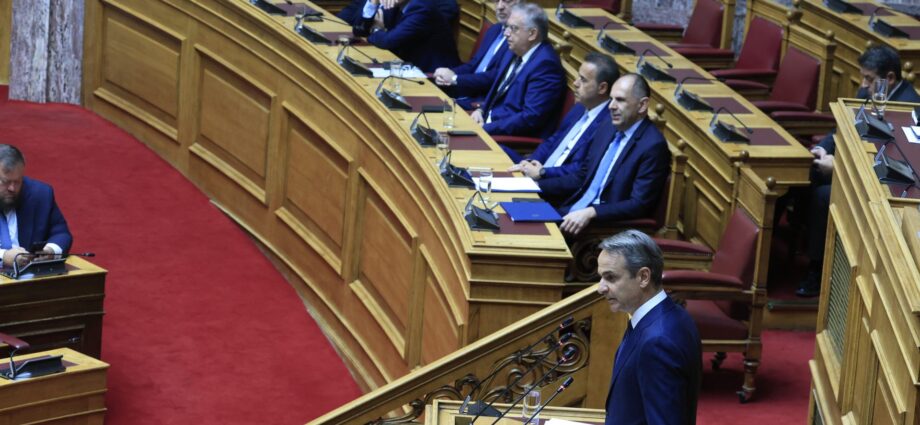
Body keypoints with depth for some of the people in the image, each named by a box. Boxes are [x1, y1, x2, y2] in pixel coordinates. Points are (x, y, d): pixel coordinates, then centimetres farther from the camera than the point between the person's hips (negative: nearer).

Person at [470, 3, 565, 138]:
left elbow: (531, 118, -23)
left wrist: (485, 128, -21)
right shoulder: (515, 52, 9)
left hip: (516, 138, -9)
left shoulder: (545, 64, -19)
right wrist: (481, 110, 3)